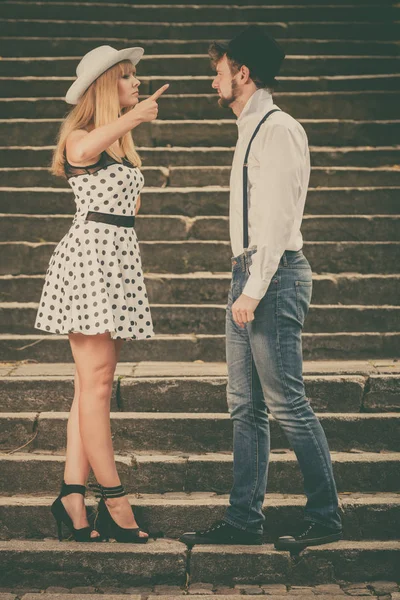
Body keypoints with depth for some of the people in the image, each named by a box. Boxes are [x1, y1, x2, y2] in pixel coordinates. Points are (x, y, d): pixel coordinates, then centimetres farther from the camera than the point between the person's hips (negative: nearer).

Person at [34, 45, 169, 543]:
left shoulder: (123, 146, 22)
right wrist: (132, 117, -28)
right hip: (89, 254, -9)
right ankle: (113, 502, -5)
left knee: (94, 384, 3)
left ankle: (72, 497, 5)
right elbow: (83, 152, -30)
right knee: (96, 381, -8)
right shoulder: (79, 136, -3)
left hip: (121, 256, 9)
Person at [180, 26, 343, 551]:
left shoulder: (279, 129, -10)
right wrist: (244, 285, 16)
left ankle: (325, 517, 5)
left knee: (286, 402, -6)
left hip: (274, 276, -10)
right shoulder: (252, 131, 20)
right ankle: (244, 519, 14)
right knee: (245, 406, 9)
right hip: (249, 275, 10)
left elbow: (278, 216, -17)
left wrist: (255, 290, -20)